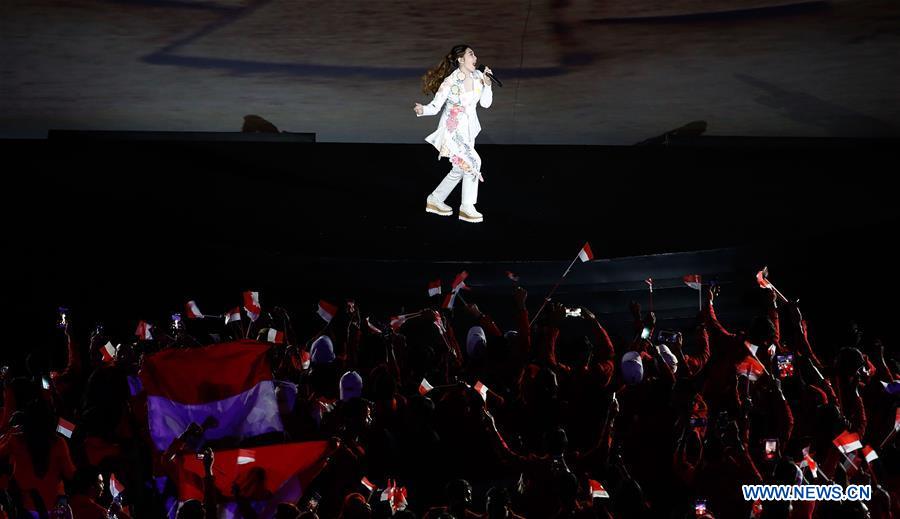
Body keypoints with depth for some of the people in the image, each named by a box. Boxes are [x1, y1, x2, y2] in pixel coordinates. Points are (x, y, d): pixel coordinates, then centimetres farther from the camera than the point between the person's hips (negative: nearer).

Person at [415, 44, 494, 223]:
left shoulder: (478, 76, -1)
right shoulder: (450, 81, -19)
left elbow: (485, 103, 2)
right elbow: (436, 106, -17)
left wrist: (487, 84, -12)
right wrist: (422, 110, -37)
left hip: (467, 131, 8)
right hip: (453, 131, -8)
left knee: (460, 169, 16)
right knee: (472, 163, -14)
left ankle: (435, 200, 34)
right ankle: (467, 208, -1)